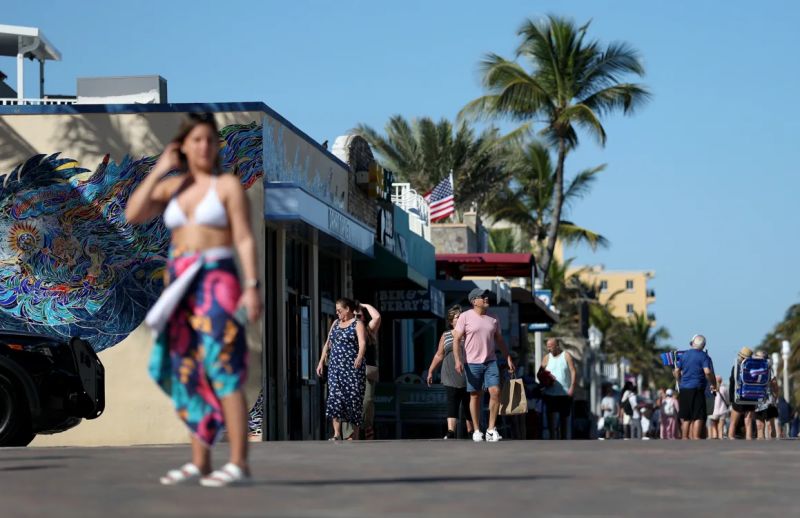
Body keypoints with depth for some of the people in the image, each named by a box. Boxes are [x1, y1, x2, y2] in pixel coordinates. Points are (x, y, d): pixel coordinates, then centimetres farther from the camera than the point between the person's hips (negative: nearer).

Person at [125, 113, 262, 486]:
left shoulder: (228, 185, -1)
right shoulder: (172, 187, 13)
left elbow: (245, 240, -6)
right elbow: (132, 215, 2)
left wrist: (252, 286, -16)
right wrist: (157, 171, 2)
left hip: (216, 282, -6)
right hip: (181, 286, 6)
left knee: (222, 370, -14)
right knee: (188, 373, 6)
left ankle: (239, 464, -17)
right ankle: (199, 463, 11)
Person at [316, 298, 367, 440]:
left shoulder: (358, 324, -3)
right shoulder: (336, 323, 17)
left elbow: (362, 343, -19)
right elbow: (328, 343, 22)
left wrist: (360, 357, -37)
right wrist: (321, 362, 15)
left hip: (353, 368, -5)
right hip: (335, 367, 5)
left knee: (353, 399, -4)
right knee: (335, 398, -9)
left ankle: (355, 435, 4)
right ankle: (337, 434, -14)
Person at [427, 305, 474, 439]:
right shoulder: (446, 336, 12)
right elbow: (439, 355, 15)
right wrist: (430, 371, 11)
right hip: (451, 377, -1)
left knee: (468, 404, 7)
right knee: (452, 403, -14)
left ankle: (471, 432, 20)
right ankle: (451, 432, -24)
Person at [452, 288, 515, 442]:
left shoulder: (493, 319, 10)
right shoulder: (465, 317, -4)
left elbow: (499, 340, 18)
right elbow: (456, 339, -6)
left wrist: (508, 358, 12)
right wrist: (457, 360, -16)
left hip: (491, 362, 3)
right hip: (473, 363, -3)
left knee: (495, 392, -10)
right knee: (475, 396, 3)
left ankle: (491, 429, -3)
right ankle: (476, 431, 12)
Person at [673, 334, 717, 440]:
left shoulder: (684, 355, 11)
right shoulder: (704, 356, -6)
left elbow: (676, 371, 15)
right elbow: (708, 372, -19)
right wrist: (713, 384, -6)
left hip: (683, 389, 6)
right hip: (697, 389, -6)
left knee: (686, 417, 14)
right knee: (699, 416, -5)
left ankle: (685, 438, 17)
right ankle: (696, 438, -15)